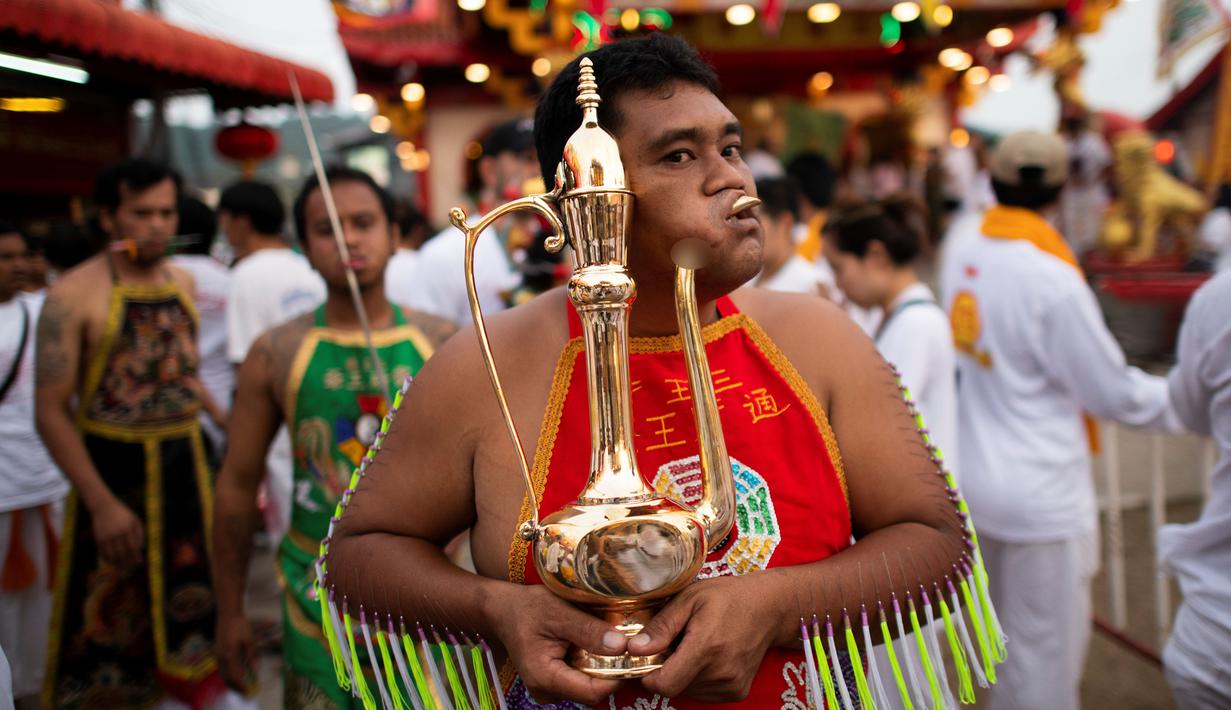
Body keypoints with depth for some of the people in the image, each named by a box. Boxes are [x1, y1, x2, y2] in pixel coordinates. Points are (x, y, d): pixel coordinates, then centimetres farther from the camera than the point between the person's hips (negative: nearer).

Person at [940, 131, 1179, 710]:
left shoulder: (964, 254, -1)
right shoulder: (1051, 279, -22)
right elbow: (1115, 394, -12)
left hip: (978, 478, 7)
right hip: (1042, 495, -7)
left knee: (1013, 635, 24)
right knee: (1048, 652, 7)